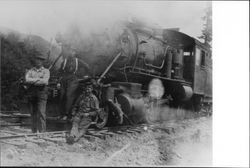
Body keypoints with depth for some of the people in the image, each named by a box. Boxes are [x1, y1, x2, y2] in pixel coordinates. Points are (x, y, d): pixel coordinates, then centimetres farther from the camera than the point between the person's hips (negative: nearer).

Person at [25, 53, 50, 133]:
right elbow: (27, 80, -6)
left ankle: (42, 131, -8)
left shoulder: (46, 71, 7)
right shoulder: (30, 71, 13)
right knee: (33, 113, 4)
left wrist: (32, 81, -6)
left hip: (42, 94, -2)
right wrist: (38, 79, -10)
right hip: (32, 94, 3)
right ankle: (34, 131, 11)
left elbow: (44, 81, -10)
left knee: (41, 113, -10)